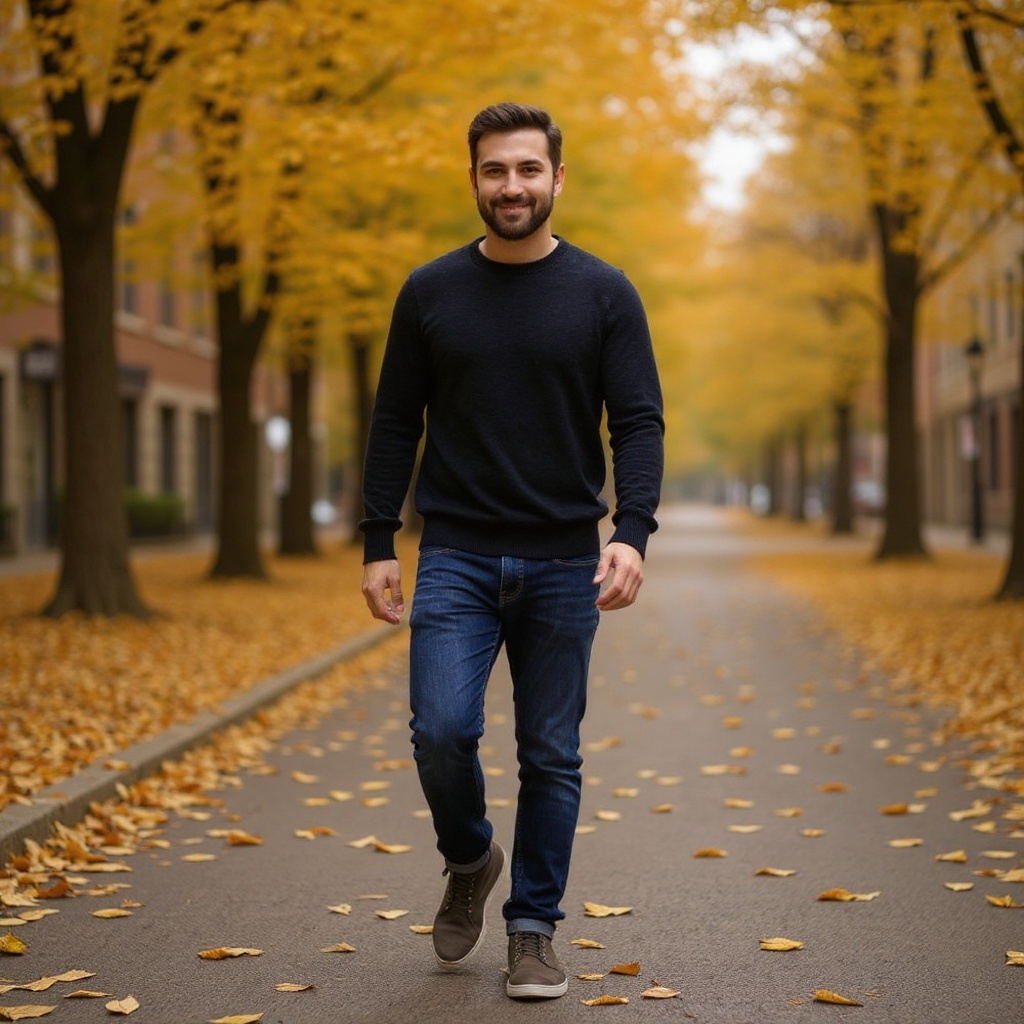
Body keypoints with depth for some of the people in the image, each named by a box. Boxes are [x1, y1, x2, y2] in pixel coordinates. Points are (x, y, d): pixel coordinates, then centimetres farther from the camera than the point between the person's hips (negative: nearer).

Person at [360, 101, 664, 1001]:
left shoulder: (603, 294, 0)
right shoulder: (430, 293, 4)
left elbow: (639, 422, -5)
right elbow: (396, 425, 6)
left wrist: (632, 533, -20)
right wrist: (379, 544, 0)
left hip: (563, 564, 0)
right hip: (456, 560, 0)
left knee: (551, 756, 5)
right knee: (442, 731, -12)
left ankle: (534, 926, 20)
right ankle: (469, 860, 18)